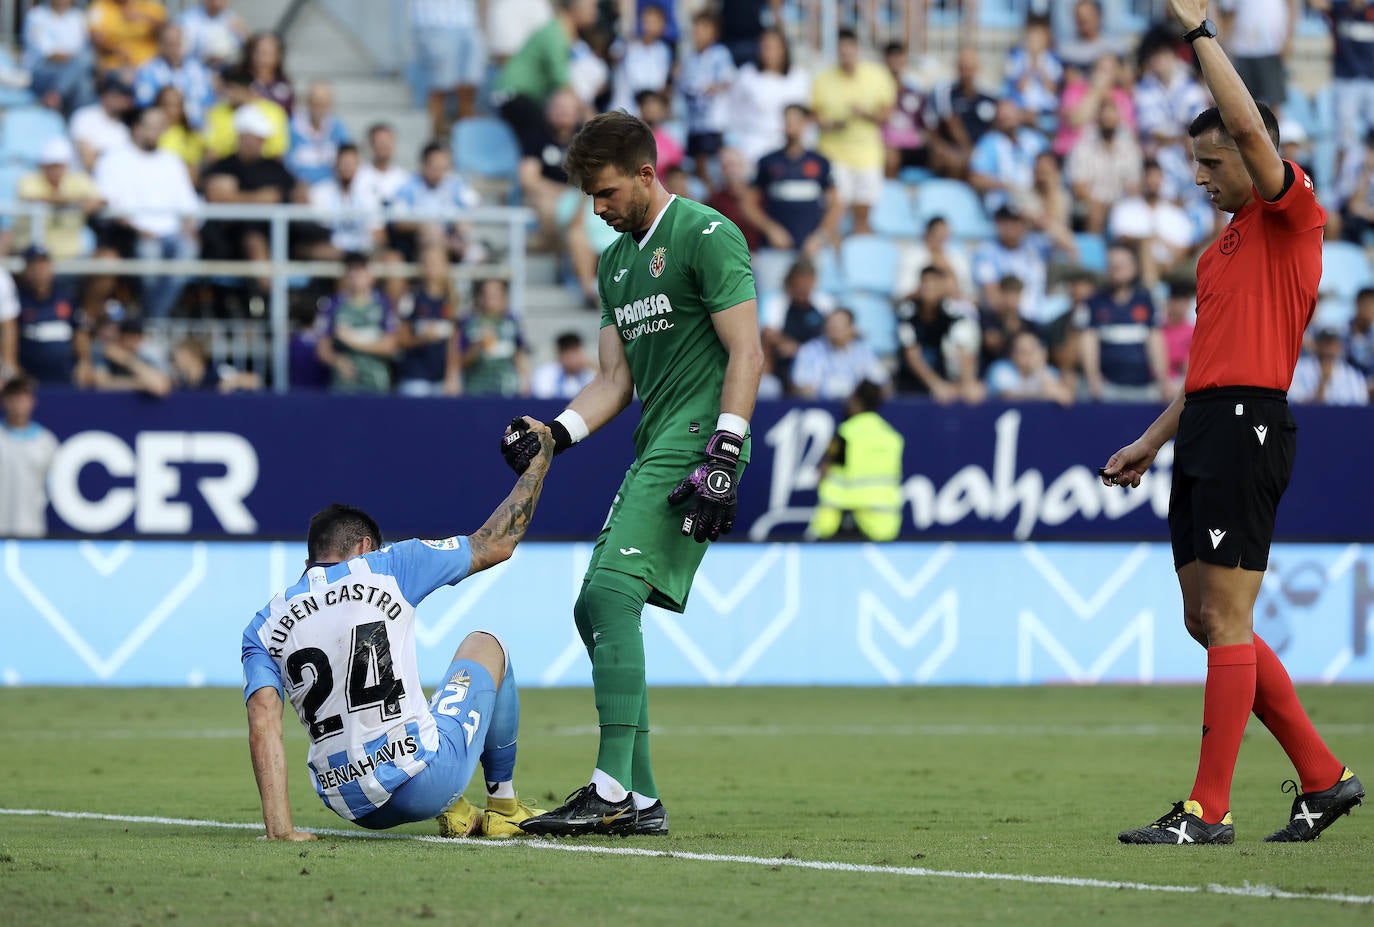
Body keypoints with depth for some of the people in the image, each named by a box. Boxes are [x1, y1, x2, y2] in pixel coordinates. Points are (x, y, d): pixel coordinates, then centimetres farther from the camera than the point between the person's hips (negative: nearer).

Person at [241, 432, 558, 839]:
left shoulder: (263, 627, 8)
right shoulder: (386, 568, 2)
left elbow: (262, 726, -5)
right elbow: (497, 544, 11)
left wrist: (279, 829, -9)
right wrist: (539, 462, 25)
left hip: (353, 807, 3)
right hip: (427, 785, -3)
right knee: (486, 644, 26)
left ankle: (453, 813, 24)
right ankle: (503, 806, 31)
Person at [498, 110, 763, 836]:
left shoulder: (706, 237, -6)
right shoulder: (616, 260, 21)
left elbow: (746, 354, -12)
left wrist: (723, 458, -20)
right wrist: (555, 434, 4)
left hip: (696, 440, -10)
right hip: (653, 449, 10)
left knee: (612, 592, -20)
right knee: (595, 609, 5)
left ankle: (613, 792, -24)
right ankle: (641, 801, 8)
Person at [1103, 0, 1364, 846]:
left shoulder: (1293, 215, -5)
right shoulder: (1225, 245, 22)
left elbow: (1249, 123, -20)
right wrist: (1152, 443, 26)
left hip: (1248, 427, -10)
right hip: (1207, 429, 10)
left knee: (1226, 621, -10)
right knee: (1208, 621, 10)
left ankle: (1209, 810, -9)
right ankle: (1323, 777, 17)